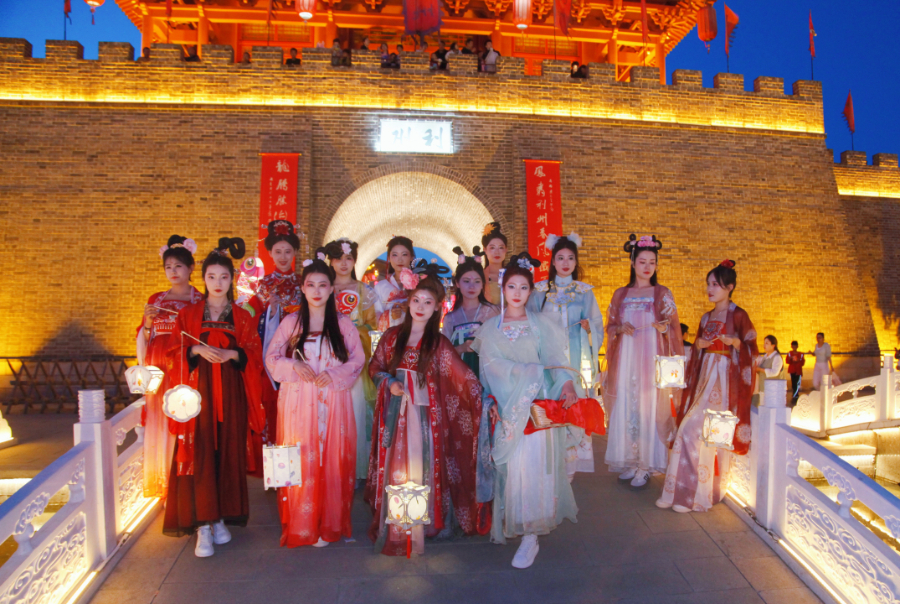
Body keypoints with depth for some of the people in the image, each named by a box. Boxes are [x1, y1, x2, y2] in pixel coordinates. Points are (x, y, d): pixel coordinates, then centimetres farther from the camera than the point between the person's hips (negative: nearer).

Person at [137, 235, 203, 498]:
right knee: (160, 429, 4)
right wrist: (147, 323, -5)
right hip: (160, 374, 3)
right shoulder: (156, 300, 13)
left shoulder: (200, 302, 3)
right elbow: (143, 343, 13)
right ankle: (164, 487, 15)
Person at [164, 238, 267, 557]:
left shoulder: (243, 317, 9)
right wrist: (197, 350, -12)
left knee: (228, 453, 3)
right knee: (199, 454, -5)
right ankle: (203, 526, -1)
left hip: (230, 393, 1)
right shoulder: (188, 315, 9)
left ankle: (221, 519, 16)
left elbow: (254, 355, 4)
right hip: (199, 390, 0)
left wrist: (231, 354, -13)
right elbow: (175, 353, 6)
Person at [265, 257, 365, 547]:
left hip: (333, 403, 1)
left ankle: (329, 524, 17)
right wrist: (294, 366, -12)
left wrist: (334, 374, -11)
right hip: (298, 403, 0)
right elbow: (272, 357, 6)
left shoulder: (343, 324, 5)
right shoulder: (290, 322, 5)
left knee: (333, 461, 2)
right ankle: (301, 525, 16)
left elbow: (358, 360, 5)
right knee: (300, 462, 0)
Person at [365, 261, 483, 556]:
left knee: (419, 470, -1)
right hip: (394, 414, 2)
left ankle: (417, 530, 15)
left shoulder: (438, 344, -2)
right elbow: (375, 367, 12)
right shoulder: (392, 336, 5)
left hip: (423, 416, -2)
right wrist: (389, 382, -6)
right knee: (392, 468, 5)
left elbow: (465, 377, -5)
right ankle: (391, 529, 22)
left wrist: (484, 398, -16)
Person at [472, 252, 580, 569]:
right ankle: (512, 522, 18)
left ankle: (530, 535, 0)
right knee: (510, 464, 0)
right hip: (506, 406, 1)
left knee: (534, 463, -7)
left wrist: (568, 385, -20)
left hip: (537, 404, -1)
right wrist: (526, 372, -13)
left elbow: (555, 357, -3)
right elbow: (491, 364, 3)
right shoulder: (490, 327, 11)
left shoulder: (540, 323, 9)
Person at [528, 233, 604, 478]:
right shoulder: (540, 291, 8)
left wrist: (588, 325, -8)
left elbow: (597, 322, 11)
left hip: (576, 358, 1)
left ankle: (570, 462, 10)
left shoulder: (585, 292, 10)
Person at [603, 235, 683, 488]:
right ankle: (629, 461, 16)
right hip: (625, 357, 3)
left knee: (649, 407, -4)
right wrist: (621, 329, -7)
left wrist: (665, 328, -18)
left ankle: (646, 466, 6)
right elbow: (610, 326, 14)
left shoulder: (663, 293, 5)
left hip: (652, 358, -3)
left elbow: (674, 328, 4)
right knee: (625, 407, 3)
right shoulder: (620, 294, 11)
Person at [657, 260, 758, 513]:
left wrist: (733, 341, -23)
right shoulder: (706, 318, 15)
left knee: (694, 429, -12)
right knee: (708, 434, 5)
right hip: (704, 376, 6)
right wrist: (699, 344, -1)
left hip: (725, 378, -6)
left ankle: (694, 494, -1)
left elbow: (751, 349, -6)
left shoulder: (738, 315, -4)